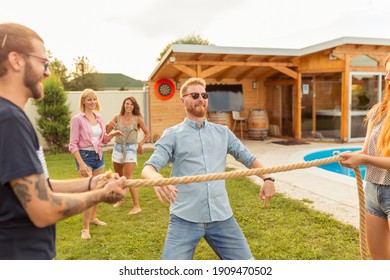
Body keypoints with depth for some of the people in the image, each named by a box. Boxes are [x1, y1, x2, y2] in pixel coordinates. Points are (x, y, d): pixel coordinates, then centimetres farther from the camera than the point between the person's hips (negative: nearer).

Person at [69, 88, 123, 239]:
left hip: (99, 155, 7)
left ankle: (93, 217, 36)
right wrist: (81, 164, -20)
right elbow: (73, 144, -13)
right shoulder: (77, 119, -11)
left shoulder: (99, 118, 6)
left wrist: (112, 134, -6)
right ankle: (85, 228, 4)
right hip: (85, 156, -6)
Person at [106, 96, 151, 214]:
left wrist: (140, 144, -8)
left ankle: (137, 206, -4)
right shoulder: (117, 117, 1)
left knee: (128, 178, -10)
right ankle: (121, 199, 38)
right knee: (119, 176, 17)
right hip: (118, 148, 4)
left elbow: (147, 134, 3)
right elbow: (106, 131, 4)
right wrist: (108, 126, -17)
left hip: (130, 148, -4)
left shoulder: (137, 119, -5)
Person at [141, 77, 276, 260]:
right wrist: (155, 177, -33)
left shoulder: (223, 132, 14)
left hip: (222, 217, 4)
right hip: (185, 219, -3)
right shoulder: (172, 135, 3)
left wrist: (267, 178, -2)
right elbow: (148, 168, -8)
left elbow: (248, 158, 18)